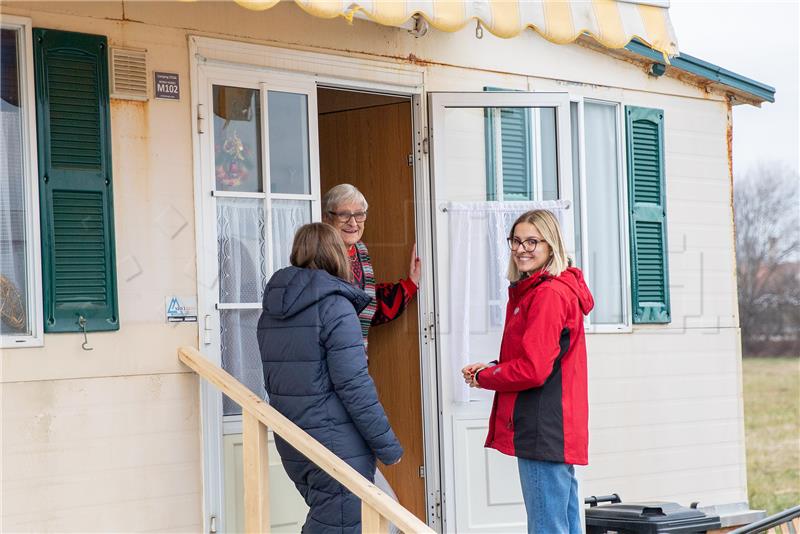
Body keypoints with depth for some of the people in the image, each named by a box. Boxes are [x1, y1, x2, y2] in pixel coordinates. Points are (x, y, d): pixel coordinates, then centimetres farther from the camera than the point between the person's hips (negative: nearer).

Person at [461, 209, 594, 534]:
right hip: (556, 432, 11)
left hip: (543, 431, -11)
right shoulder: (530, 291, 17)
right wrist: (490, 369, 3)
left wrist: (482, 378, -4)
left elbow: (533, 369, -19)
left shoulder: (548, 294, -15)